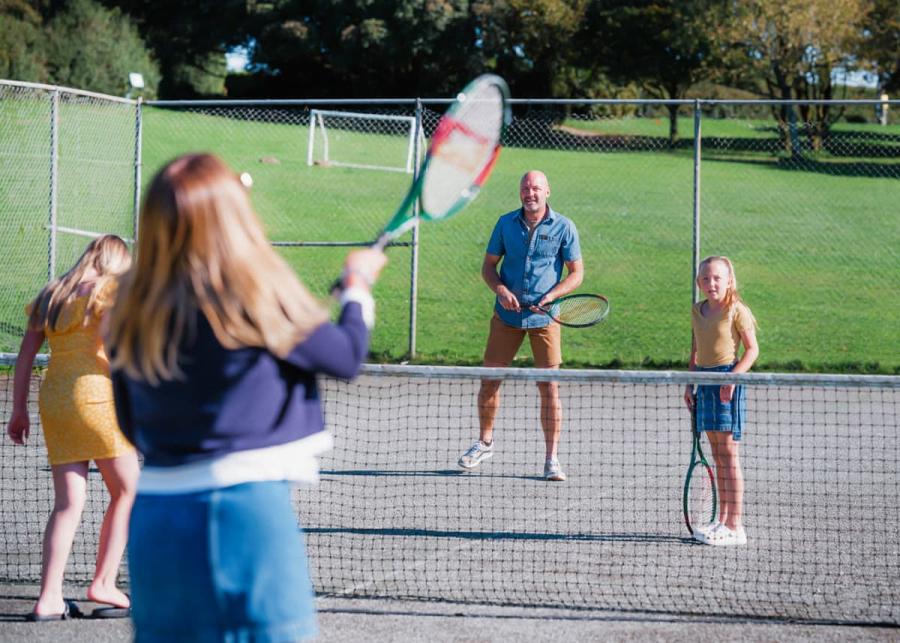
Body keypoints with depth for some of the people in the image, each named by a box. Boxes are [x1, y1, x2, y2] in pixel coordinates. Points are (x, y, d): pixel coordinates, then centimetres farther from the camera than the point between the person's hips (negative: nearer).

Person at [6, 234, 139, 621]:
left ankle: (49, 599, -2)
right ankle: (103, 583, 1)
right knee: (126, 492, 7)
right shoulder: (108, 288, -1)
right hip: (94, 393, -6)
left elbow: (25, 356, 17)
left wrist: (19, 410, 19)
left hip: (52, 399, 7)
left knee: (68, 503, 5)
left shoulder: (50, 296, 19)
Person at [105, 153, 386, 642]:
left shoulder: (131, 313, 5)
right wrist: (357, 284, 19)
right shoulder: (253, 294, -11)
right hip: (247, 504, -5)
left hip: (154, 512, 6)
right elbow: (347, 357, 2)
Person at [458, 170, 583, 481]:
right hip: (507, 315, 2)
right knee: (489, 381, 7)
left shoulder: (563, 227, -3)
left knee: (549, 387, -5)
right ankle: (485, 442, 29)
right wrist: (501, 290, -11)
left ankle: (551, 459, 2)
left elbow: (577, 272, -1)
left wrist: (551, 296, -17)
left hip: (544, 318, -2)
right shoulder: (506, 223, 4)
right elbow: (489, 265, 9)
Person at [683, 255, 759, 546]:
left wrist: (733, 377, -17)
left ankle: (735, 526, -5)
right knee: (718, 456, 10)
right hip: (706, 381, 7)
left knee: (728, 455, -7)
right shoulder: (697, 311, 12)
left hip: (727, 380, -7)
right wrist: (689, 385, 14)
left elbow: (752, 349, -7)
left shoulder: (736, 310, -8)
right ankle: (722, 520, 15)